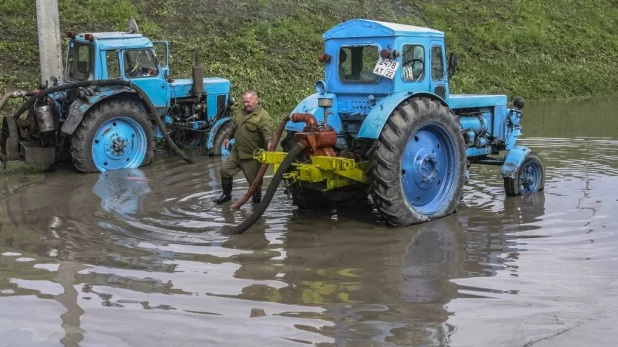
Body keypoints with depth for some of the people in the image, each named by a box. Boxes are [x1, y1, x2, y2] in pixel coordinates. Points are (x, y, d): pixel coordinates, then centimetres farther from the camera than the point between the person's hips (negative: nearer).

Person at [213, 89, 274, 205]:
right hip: (236, 152, 7)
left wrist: (269, 142, -49)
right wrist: (228, 137, 27)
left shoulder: (263, 116, -17)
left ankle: (257, 200, 22)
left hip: (252, 156, -7)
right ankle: (226, 194, 28)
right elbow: (233, 126, 26)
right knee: (225, 170, 11)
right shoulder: (240, 113, 10)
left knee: (254, 180, 1)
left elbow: (267, 131, -32)